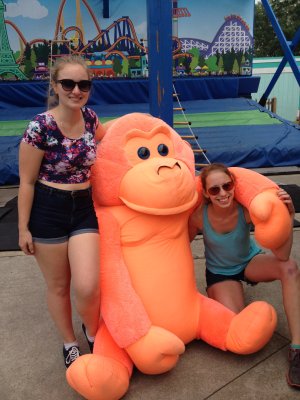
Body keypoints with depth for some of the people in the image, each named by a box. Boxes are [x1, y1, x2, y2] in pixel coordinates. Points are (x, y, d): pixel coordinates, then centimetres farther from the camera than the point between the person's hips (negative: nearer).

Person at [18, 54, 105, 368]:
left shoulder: (89, 116, -2)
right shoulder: (40, 127, -17)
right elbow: (27, 182, -10)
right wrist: (23, 228, -6)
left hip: (84, 208, 3)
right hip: (48, 211, -3)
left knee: (87, 287, -6)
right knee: (58, 286, 12)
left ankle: (92, 333, 29)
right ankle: (69, 344, 38)